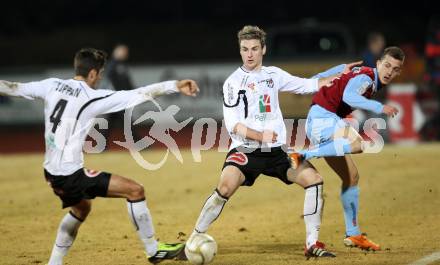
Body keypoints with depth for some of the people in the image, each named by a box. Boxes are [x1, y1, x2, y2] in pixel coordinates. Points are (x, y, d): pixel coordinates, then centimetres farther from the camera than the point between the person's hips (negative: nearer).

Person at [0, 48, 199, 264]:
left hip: (51, 172, 8)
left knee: (81, 208, 34)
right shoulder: (93, 98, -11)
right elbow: (139, 94, -15)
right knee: (135, 190, -4)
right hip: (71, 174, -8)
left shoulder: (51, 85, 6)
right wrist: (174, 86, -14)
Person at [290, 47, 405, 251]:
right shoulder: (365, 77, -11)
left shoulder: (371, 80, 18)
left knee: (351, 177, 14)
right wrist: (379, 108, -33)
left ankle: (353, 234, 19)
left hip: (327, 122, 10)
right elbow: (348, 96, -32)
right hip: (322, 117, -10)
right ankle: (304, 156, -29)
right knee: (359, 144, -35)